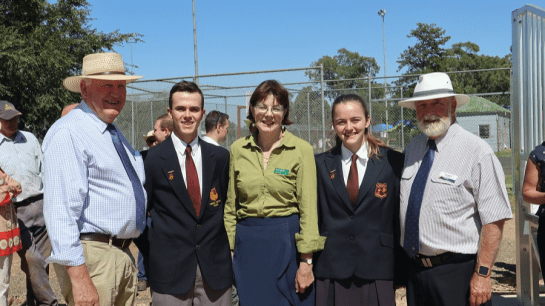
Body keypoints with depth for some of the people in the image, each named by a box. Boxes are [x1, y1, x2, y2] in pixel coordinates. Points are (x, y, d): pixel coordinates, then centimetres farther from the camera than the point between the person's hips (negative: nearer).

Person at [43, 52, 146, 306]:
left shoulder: (114, 132, 16)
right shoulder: (68, 133, -14)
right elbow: (61, 209, -22)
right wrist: (78, 277, -25)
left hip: (123, 254, 9)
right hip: (91, 256, -9)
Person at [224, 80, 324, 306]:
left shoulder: (301, 150, -5)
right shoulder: (238, 149, 4)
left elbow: (308, 209, -6)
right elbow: (230, 206, 9)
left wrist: (306, 261, -9)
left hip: (287, 242, -2)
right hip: (247, 244, 3)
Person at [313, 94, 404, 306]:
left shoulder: (392, 161, 1)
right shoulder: (322, 164, 6)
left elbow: (400, 216, 4)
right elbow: (314, 216, 9)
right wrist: (309, 263, 8)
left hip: (377, 270, -1)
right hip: (331, 271, 1)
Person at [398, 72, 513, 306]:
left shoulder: (477, 151, -11)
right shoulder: (412, 149, 6)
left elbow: (494, 220, -14)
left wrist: (482, 274, -17)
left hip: (457, 273, -5)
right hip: (416, 269, 5)